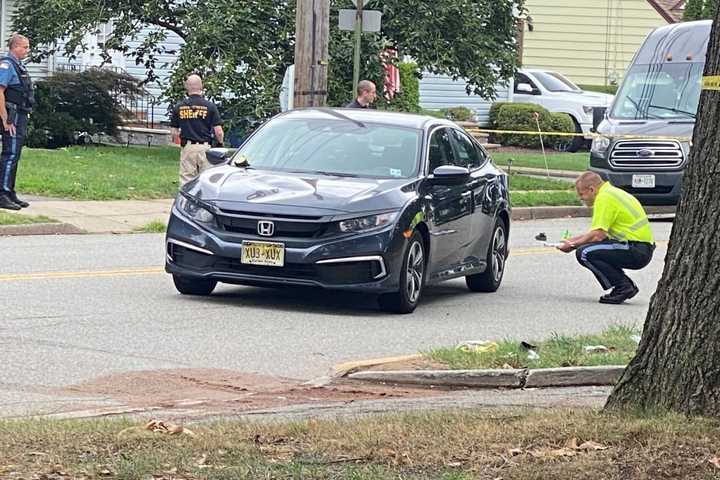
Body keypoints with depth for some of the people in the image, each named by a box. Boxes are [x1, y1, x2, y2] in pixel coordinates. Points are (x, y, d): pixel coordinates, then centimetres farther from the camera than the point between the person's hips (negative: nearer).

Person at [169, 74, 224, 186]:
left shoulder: (179, 107, 1)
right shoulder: (210, 106, -5)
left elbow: (174, 132, 4)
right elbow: (218, 132, -6)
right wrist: (220, 143, 14)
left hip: (187, 148, 1)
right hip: (205, 147, -1)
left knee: (186, 181, 4)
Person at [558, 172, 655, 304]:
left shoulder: (604, 198, -12)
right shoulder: (611, 192, 20)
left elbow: (598, 235, -17)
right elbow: (600, 232, 27)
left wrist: (573, 245, -4)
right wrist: (575, 239, 23)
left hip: (637, 251, -10)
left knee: (584, 252, -15)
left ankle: (623, 287, -11)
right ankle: (627, 285, 13)